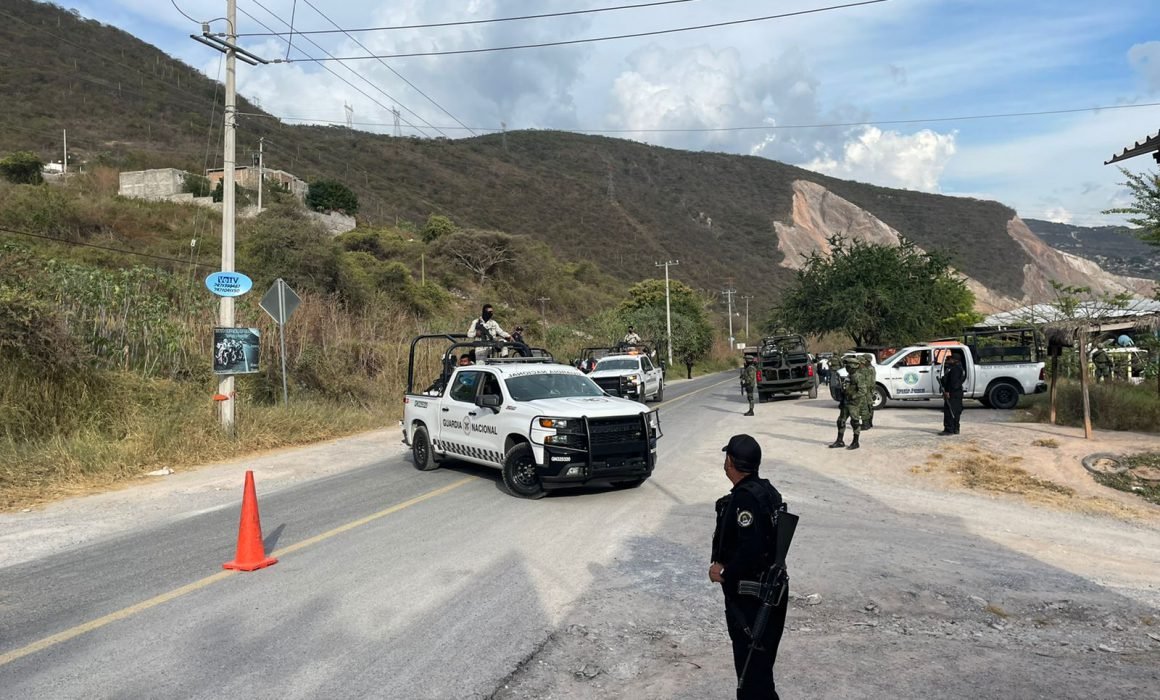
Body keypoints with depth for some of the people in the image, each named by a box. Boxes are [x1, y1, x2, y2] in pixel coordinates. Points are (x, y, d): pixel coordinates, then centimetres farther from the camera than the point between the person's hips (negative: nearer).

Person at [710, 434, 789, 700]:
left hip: (750, 598, -10)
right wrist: (721, 562, 2)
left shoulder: (745, 498, -24)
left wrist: (725, 573, -16)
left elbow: (751, 548, -31)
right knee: (760, 663, 22)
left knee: (752, 665, 2)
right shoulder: (766, 490, 6)